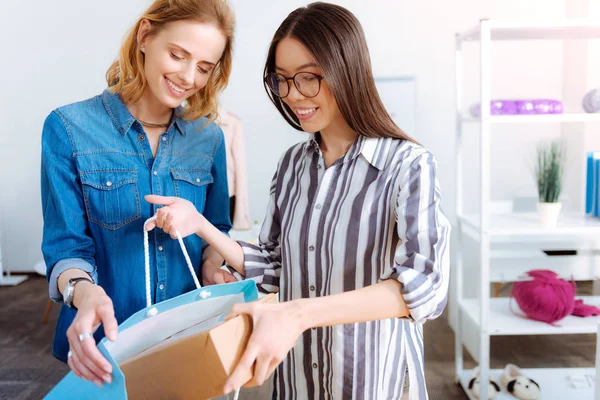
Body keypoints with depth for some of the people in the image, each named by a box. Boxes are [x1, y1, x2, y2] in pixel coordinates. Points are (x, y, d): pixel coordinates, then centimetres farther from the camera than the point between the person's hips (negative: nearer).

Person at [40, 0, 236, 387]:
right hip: (107, 342, -2)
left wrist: (212, 266, -13)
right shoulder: (69, 129, -11)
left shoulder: (209, 138, -1)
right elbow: (66, 244, -10)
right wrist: (83, 290, -30)